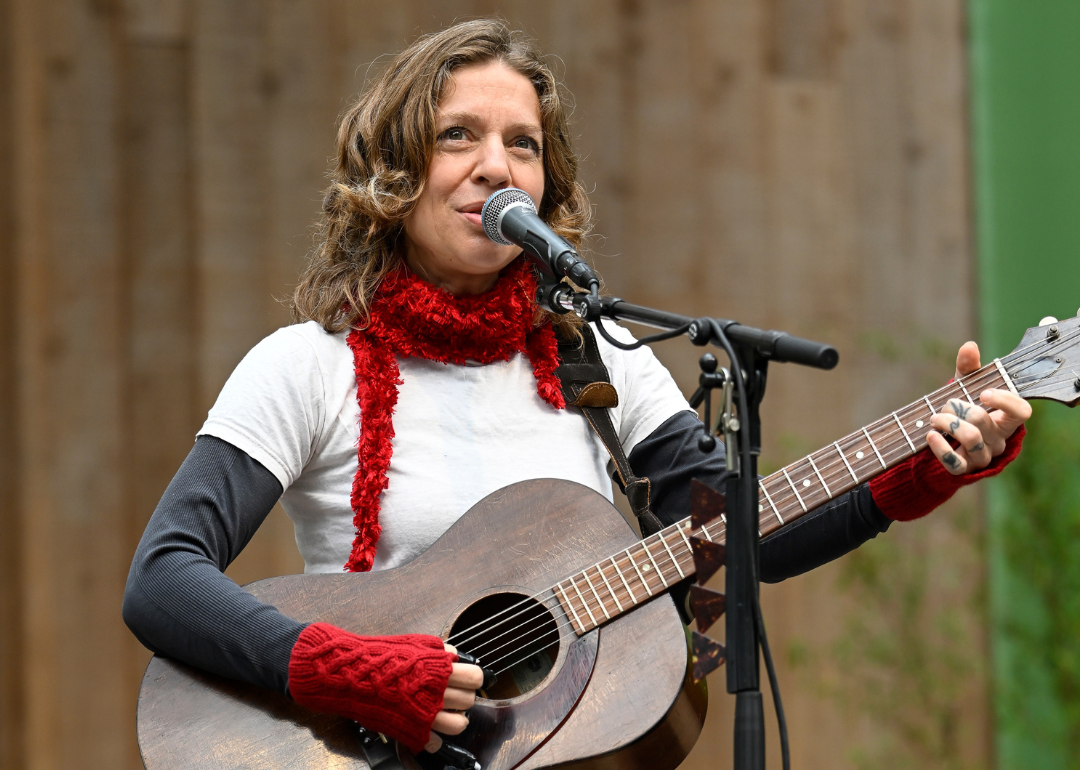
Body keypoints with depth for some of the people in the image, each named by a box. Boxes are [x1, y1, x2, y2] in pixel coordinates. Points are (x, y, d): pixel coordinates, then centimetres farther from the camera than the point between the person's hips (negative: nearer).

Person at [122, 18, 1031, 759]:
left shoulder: (597, 358, 11)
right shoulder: (310, 367, -2)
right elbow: (159, 585, -11)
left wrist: (919, 475, -10)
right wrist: (346, 674, -24)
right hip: (386, 747, -4)